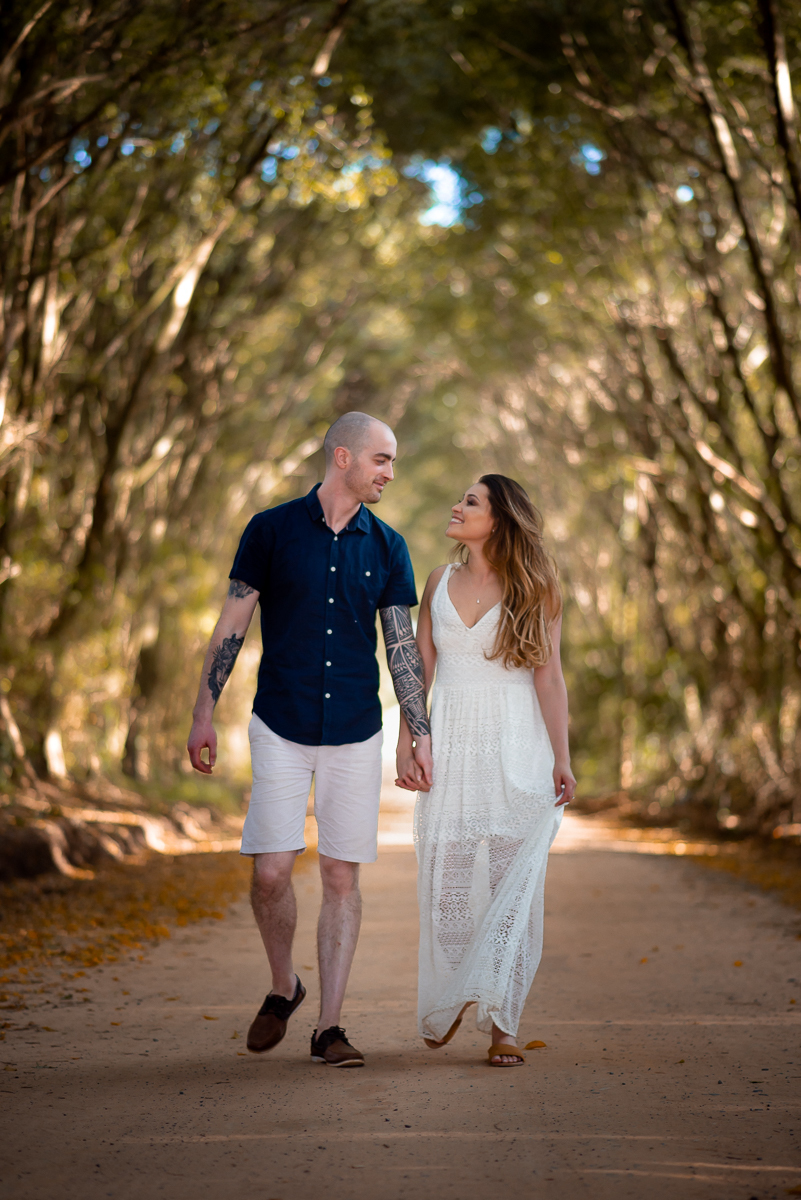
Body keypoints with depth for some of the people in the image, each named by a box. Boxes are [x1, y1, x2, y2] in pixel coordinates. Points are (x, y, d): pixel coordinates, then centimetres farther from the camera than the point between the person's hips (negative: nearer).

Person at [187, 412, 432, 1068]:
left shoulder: (387, 547, 6)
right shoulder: (271, 530, -1)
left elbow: (402, 646, 8)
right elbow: (233, 625, 2)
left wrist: (422, 735, 2)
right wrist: (205, 713, -2)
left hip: (357, 734, 2)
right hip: (281, 730, -2)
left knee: (342, 877, 1)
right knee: (271, 872, -8)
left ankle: (330, 1026, 8)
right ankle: (283, 987, 20)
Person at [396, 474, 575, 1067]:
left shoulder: (533, 589, 0)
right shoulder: (441, 582, 10)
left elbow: (549, 676, -3)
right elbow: (418, 668, 12)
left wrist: (562, 760, -9)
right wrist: (405, 745, 4)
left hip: (517, 748, -3)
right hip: (451, 746, 3)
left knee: (514, 884, -6)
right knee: (446, 882, 3)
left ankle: (502, 1024, -4)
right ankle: (445, 1009, 21)